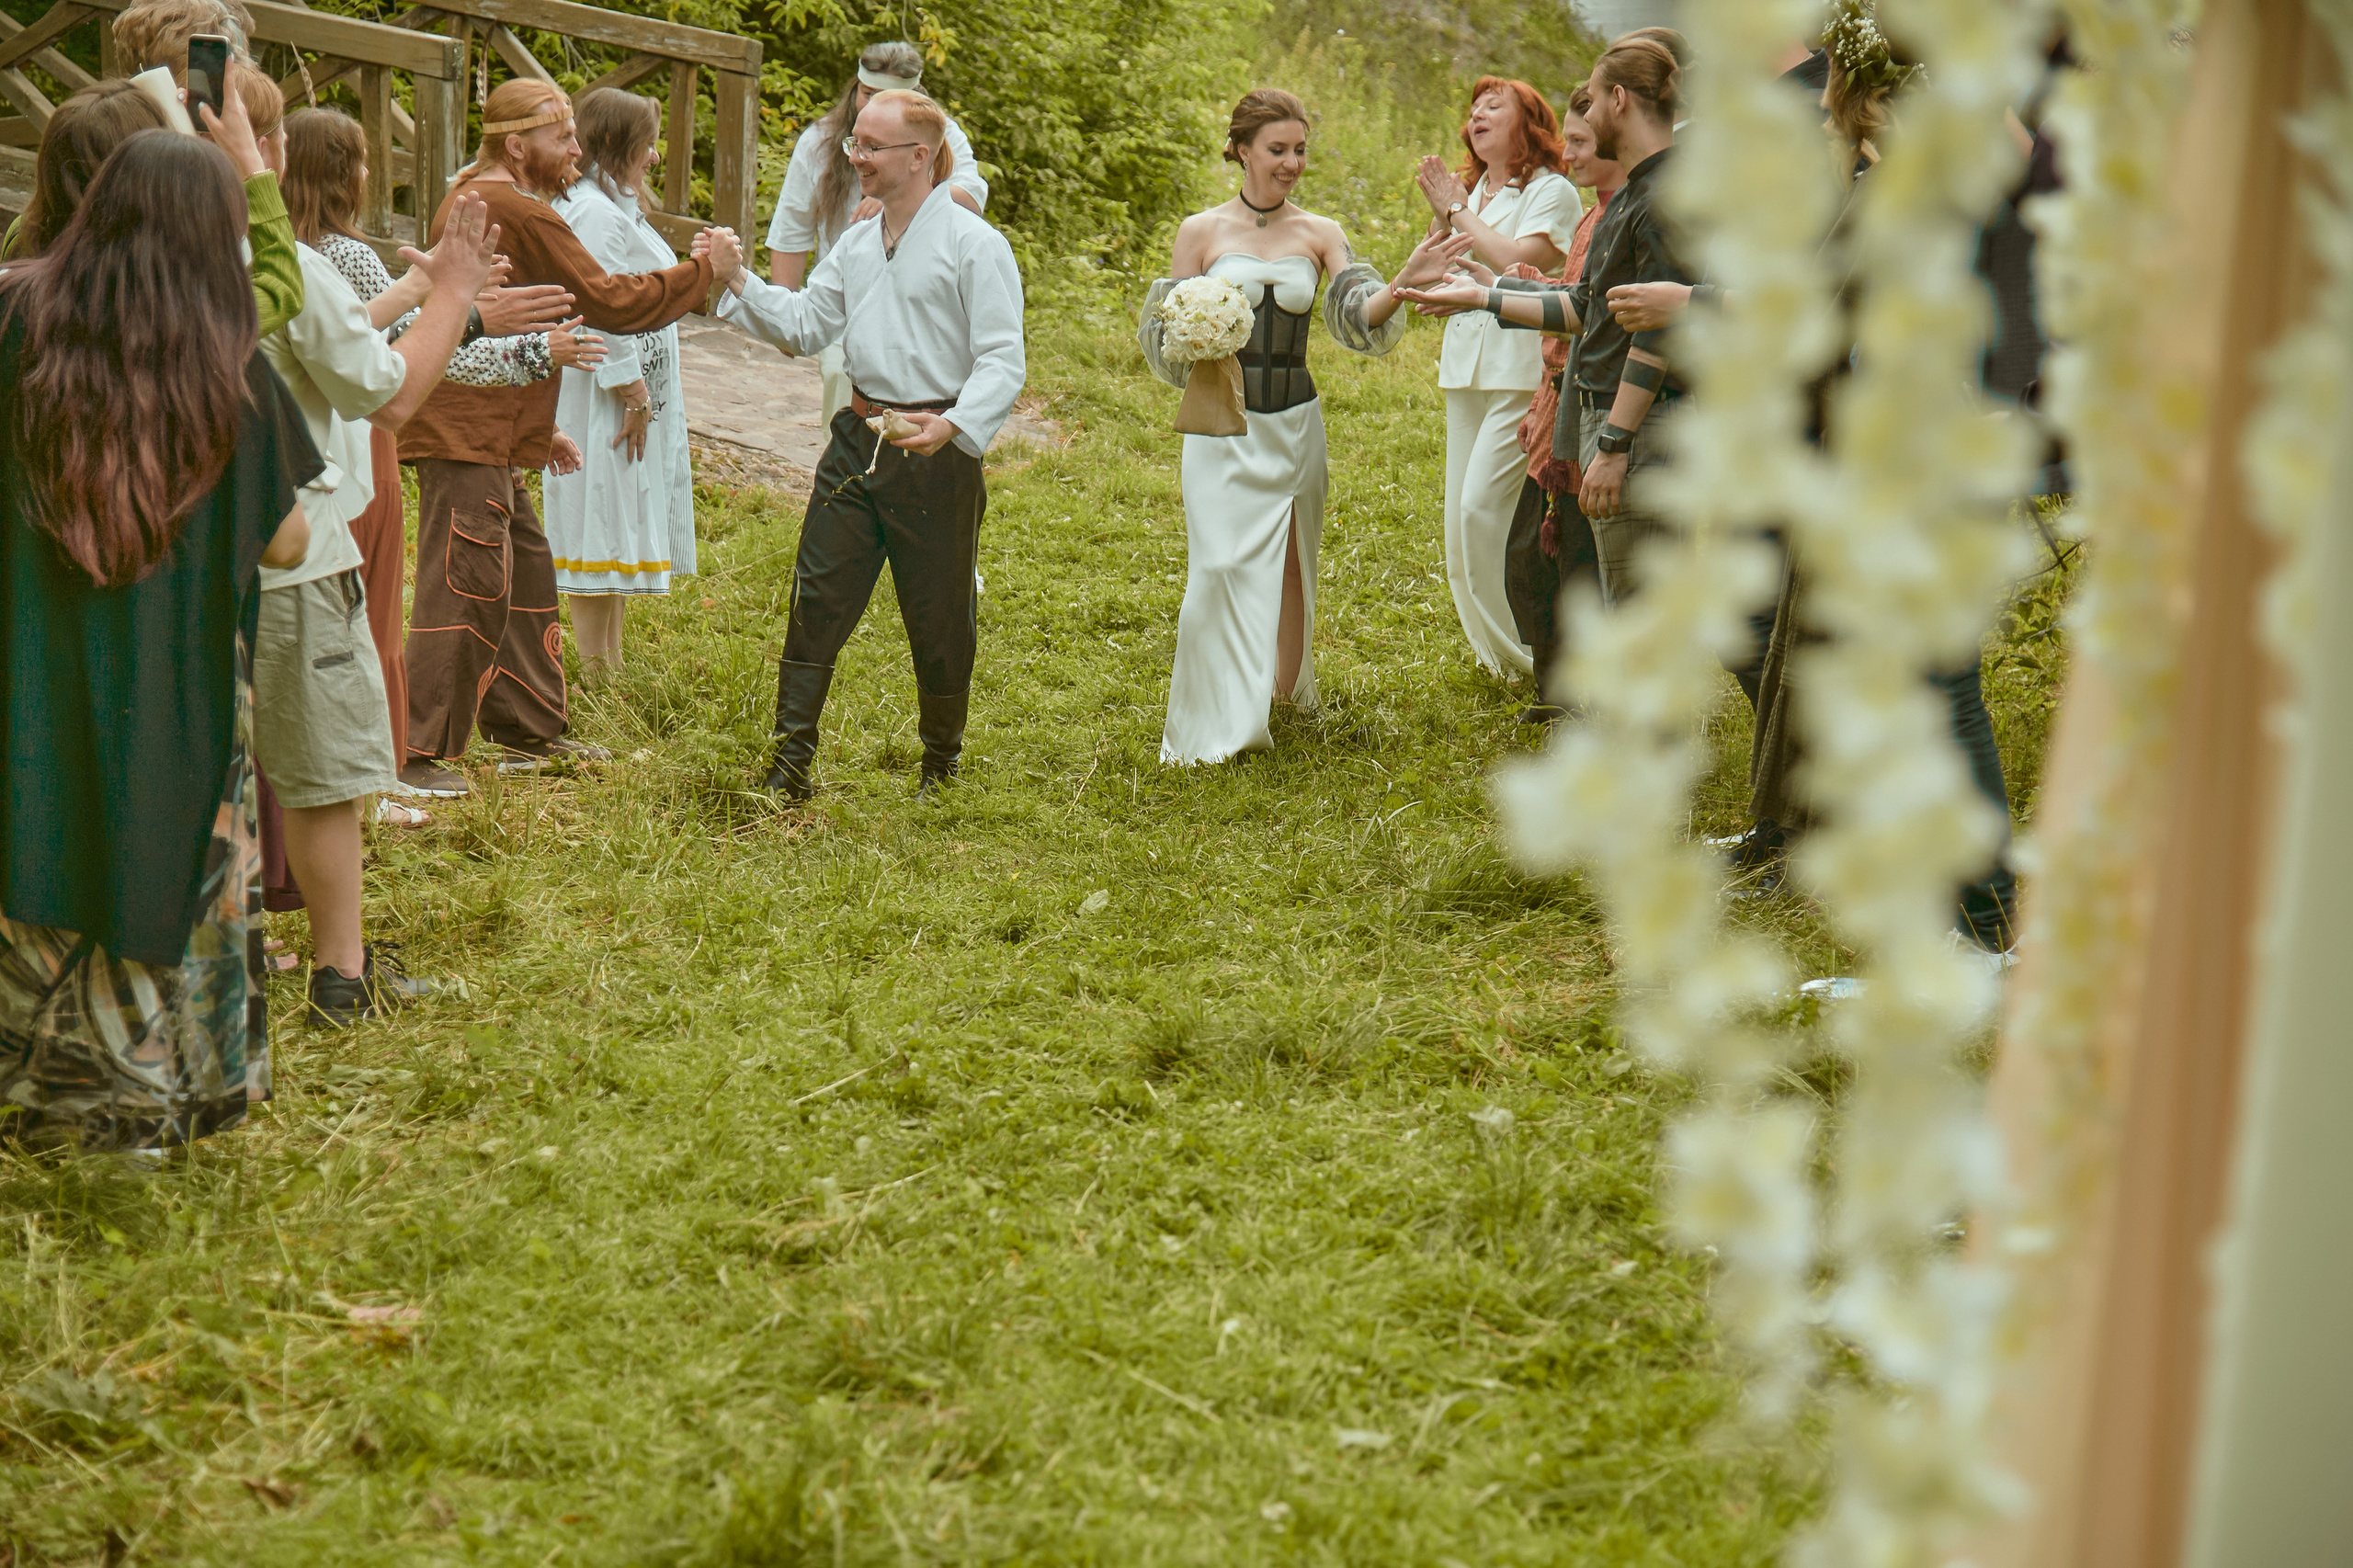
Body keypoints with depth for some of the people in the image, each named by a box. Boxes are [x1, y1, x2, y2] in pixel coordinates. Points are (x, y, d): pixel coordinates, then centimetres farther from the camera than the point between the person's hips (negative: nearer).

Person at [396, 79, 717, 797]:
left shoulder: (468, 199, 19)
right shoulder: (519, 213, -16)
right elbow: (609, 301, -16)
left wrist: (538, 431, 26)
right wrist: (703, 273, -6)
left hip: (489, 437, 11)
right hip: (468, 438, -11)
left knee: (526, 576, 17)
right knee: (467, 587, -11)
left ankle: (532, 734, 26)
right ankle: (419, 753, -10)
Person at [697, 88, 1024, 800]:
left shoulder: (973, 244, -9)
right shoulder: (857, 244, 13)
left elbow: (1004, 360, -14)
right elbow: (804, 325, 17)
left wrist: (953, 425, -29)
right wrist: (738, 280, 3)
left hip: (936, 451, -6)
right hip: (858, 440, 6)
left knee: (938, 621, 5)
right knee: (817, 600, 1)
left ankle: (942, 769, 22)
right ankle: (792, 763, 6)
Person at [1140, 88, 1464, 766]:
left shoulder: (1319, 234, 6)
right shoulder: (1201, 232, 1)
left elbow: (1357, 320, -6)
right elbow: (1163, 336, 4)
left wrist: (1404, 283, -24)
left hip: (1294, 424, 2)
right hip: (1222, 424, -2)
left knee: (1289, 568, 9)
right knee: (1224, 566, -9)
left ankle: (1282, 684, 31)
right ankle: (1215, 725, -2)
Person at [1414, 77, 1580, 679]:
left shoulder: (1552, 191, -4)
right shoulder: (1475, 195, 19)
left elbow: (1517, 260, -19)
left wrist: (1459, 212, -8)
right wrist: (1442, 217, 3)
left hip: (1521, 369, -8)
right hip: (1467, 369, 8)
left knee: (1484, 506, -14)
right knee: (1461, 516, 6)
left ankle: (1525, 653, -2)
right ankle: (1494, 651, 18)